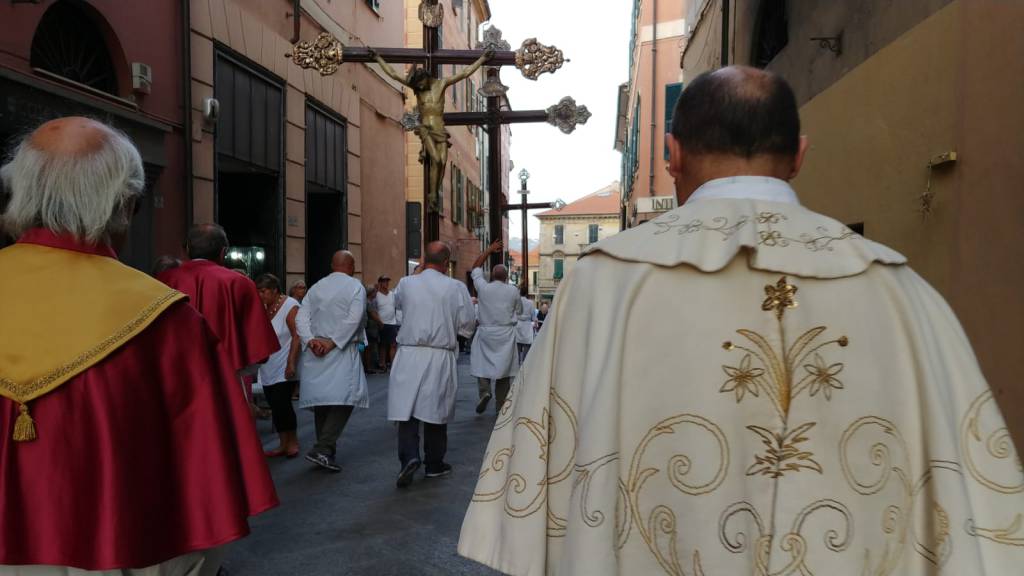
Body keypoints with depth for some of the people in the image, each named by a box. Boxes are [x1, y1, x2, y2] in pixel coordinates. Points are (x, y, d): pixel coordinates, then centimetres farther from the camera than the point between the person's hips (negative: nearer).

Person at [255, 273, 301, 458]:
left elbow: (297, 336, -16)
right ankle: (283, 444, 17)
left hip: (284, 368, -6)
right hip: (268, 368, 6)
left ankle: (293, 441, 10)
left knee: (281, 403, -9)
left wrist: (291, 363, -22)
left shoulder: (290, 306, -12)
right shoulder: (262, 308, 7)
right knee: (275, 405, 7)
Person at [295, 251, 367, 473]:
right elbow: (353, 319, -15)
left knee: (321, 399, 12)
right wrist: (333, 343, -14)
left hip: (316, 352, 6)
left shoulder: (315, 288, 14)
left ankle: (325, 450, 20)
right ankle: (322, 449, -19)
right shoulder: (355, 287, -2)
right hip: (342, 352, -6)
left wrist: (311, 341, -7)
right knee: (344, 399, -7)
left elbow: (301, 318, 2)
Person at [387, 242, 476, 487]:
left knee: (406, 409, 4)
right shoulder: (456, 287, -6)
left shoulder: (406, 283, 0)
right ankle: (434, 464, 23)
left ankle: (409, 457, -14)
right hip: (440, 358, 0)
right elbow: (466, 324, -2)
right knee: (435, 410, 11)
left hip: (409, 355, 1)